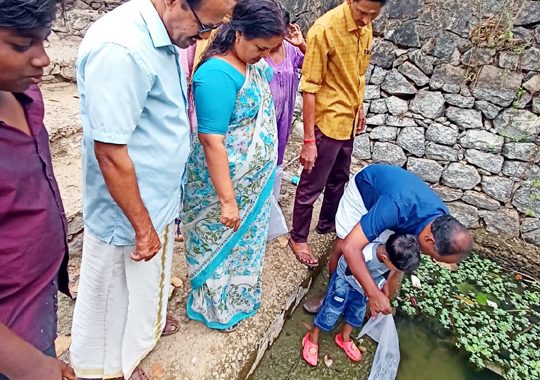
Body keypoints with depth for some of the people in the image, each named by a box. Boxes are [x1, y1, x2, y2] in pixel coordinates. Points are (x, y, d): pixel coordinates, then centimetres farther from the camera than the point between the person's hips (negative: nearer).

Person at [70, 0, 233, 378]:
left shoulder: (161, 35, 2)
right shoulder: (120, 48, -28)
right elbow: (109, 151, -27)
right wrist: (142, 227, -18)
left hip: (159, 196, 8)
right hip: (129, 209, -8)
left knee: (147, 277, 30)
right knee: (118, 287, 17)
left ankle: (148, 320, 58)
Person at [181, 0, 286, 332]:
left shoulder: (255, 64, 2)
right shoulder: (217, 74, -24)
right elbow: (212, 141, -27)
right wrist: (227, 200, -25)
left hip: (255, 181, 9)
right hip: (226, 183, -9)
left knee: (246, 239, 24)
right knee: (222, 243, 12)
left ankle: (240, 296, 49)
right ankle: (217, 308, 38)